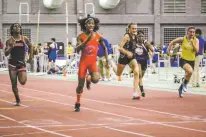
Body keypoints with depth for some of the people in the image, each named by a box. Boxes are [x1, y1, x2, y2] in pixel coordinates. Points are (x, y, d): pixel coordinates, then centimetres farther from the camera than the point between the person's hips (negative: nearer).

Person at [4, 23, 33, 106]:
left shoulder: (25, 39, 0)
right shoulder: (9, 41, -3)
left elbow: (30, 46, 20)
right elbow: (6, 54, -10)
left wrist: (31, 56, 16)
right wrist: (11, 47, -27)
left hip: (21, 63, 0)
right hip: (12, 63, 0)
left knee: (22, 82, -15)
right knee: (14, 84, 2)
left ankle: (22, 76, 22)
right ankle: (17, 100, 18)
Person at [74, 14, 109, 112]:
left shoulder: (98, 36, -4)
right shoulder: (81, 36, -9)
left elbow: (104, 47, 12)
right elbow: (78, 50, -22)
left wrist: (107, 59, 5)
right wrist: (87, 40, -30)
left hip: (93, 62, 1)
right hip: (83, 62, -1)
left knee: (95, 79, -26)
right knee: (80, 84, 2)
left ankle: (88, 78, 13)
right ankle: (77, 104, 22)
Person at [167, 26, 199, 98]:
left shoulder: (196, 40, -3)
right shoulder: (183, 39, -9)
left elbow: (196, 50, -14)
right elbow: (172, 42, 4)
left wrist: (192, 43, -25)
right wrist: (168, 50, 0)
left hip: (191, 61, 4)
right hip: (183, 60, -4)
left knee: (188, 76, 14)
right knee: (190, 71, -32)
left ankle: (180, 89, 41)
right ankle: (185, 84, -6)